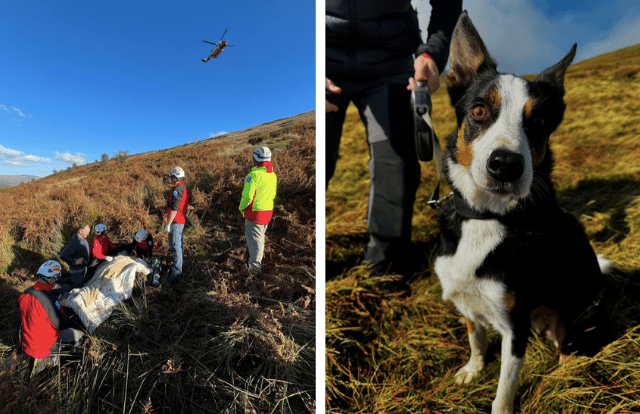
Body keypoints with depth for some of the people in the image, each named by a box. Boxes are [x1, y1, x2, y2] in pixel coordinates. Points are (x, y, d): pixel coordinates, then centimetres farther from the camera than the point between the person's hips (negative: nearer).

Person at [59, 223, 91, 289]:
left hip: (83, 268, 9)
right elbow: (63, 255, -33)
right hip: (77, 271, -9)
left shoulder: (83, 239, 2)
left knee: (81, 285, 24)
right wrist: (74, 262, -29)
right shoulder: (74, 241, -28)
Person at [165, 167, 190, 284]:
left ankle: (176, 273, -6)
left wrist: (168, 224, -18)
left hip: (176, 222, -10)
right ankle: (176, 266, 34)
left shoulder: (176, 190, -16)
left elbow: (174, 209, -22)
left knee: (175, 247, -8)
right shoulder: (184, 189, 13)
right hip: (181, 222, 10)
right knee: (178, 245, 20)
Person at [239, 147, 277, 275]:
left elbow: (248, 196, -21)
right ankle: (254, 261, 36)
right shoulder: (273, 175, 5)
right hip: (268, 211, 8)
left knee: (254, 238, 2)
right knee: (260, 237, 21)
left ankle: (255, 267, 7)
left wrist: (242, 208, -4)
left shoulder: (254, 175, -19)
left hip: (254, 212, -7)